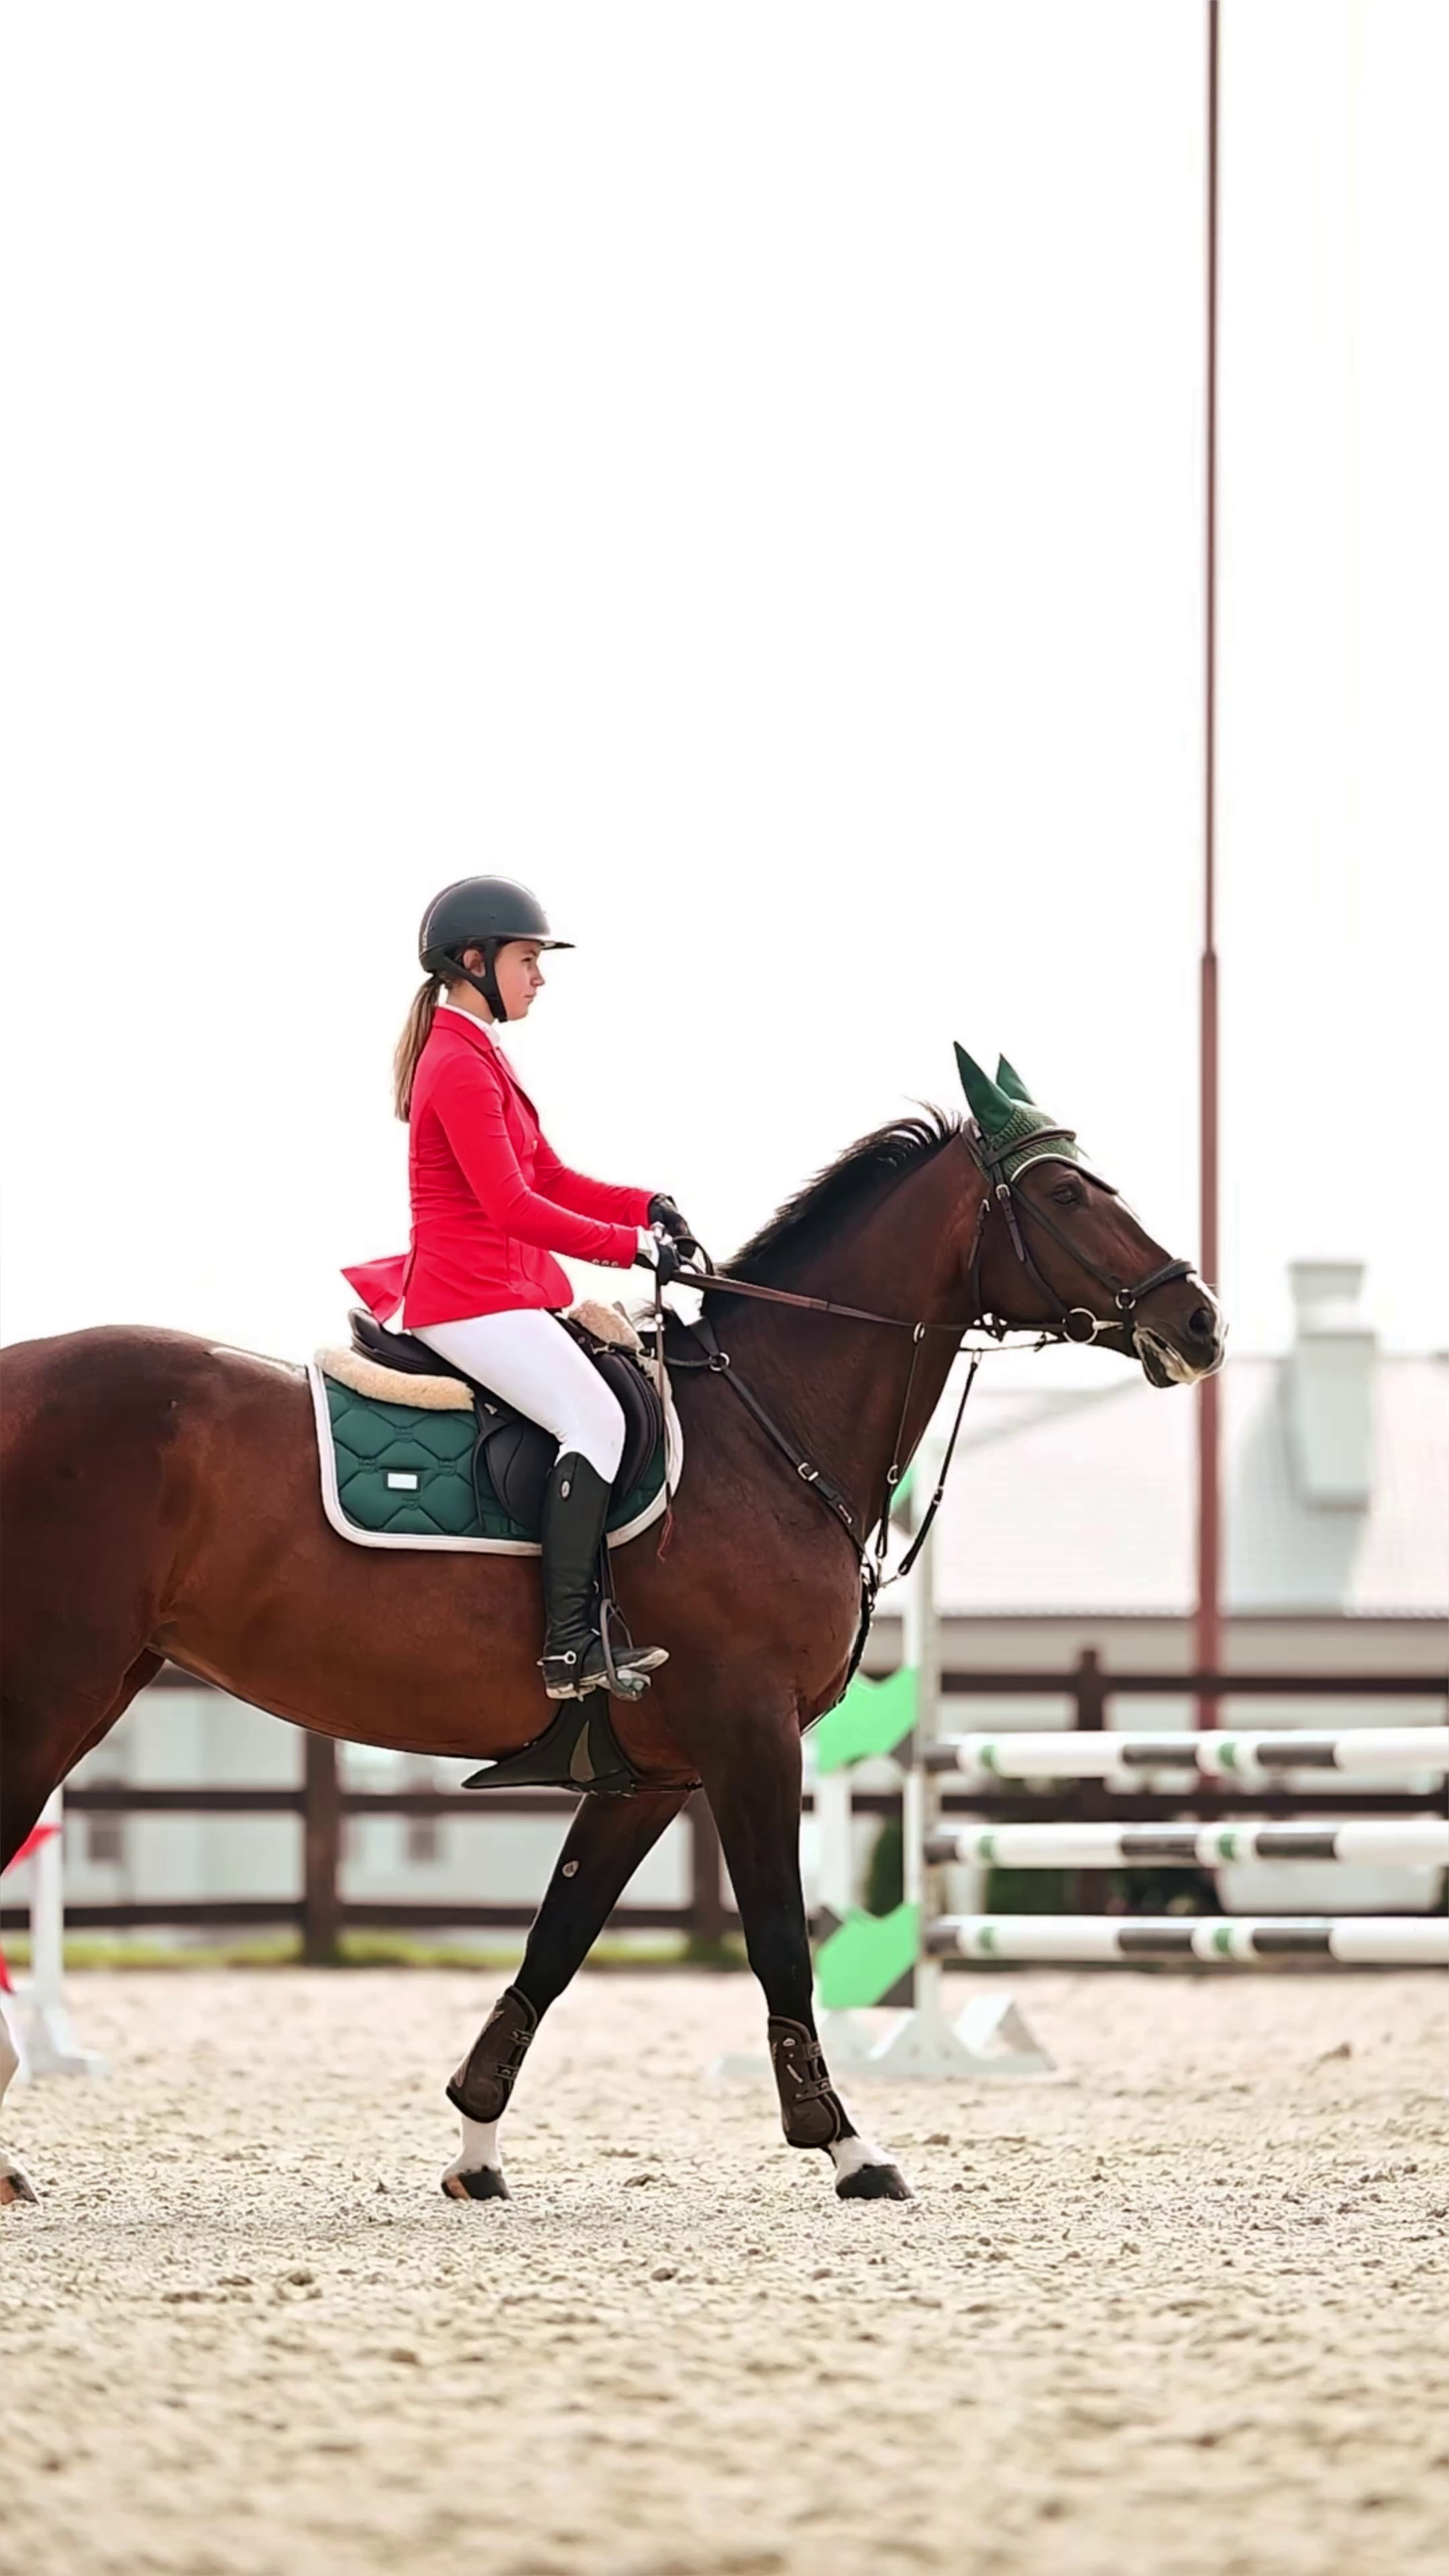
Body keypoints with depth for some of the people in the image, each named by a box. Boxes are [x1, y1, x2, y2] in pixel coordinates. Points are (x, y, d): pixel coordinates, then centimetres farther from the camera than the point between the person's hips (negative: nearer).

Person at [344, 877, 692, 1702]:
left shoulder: (478, 1058, 18)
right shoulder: (460, 1068, -15)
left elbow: (551, 1178, 18)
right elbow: (512, 1205, -22)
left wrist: (644, 1206, 3)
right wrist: (630, 1244, -21)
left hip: (501, 1291, 11)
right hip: (473, 1297, -11)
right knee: (595, 1418, -20)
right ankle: (571, 1647, -25)